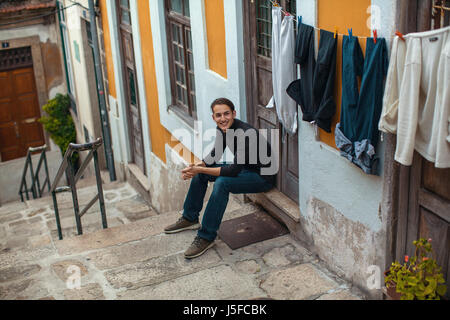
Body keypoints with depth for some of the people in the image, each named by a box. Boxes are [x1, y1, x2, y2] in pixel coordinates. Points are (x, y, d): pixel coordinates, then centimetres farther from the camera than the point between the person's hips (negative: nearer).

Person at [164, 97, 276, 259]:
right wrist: (197, 166, -11)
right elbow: (215, 155, 9)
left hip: (263, 177, -9)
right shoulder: (222, 130, -3)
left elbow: (234, 170, -32)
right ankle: (190, 218, 24)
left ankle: (206, 237, -22)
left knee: (222, 182, -33)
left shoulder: (245, 134, -30)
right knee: (200, 172, 9)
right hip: (244, 169, 9)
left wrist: (200, 170, -30)